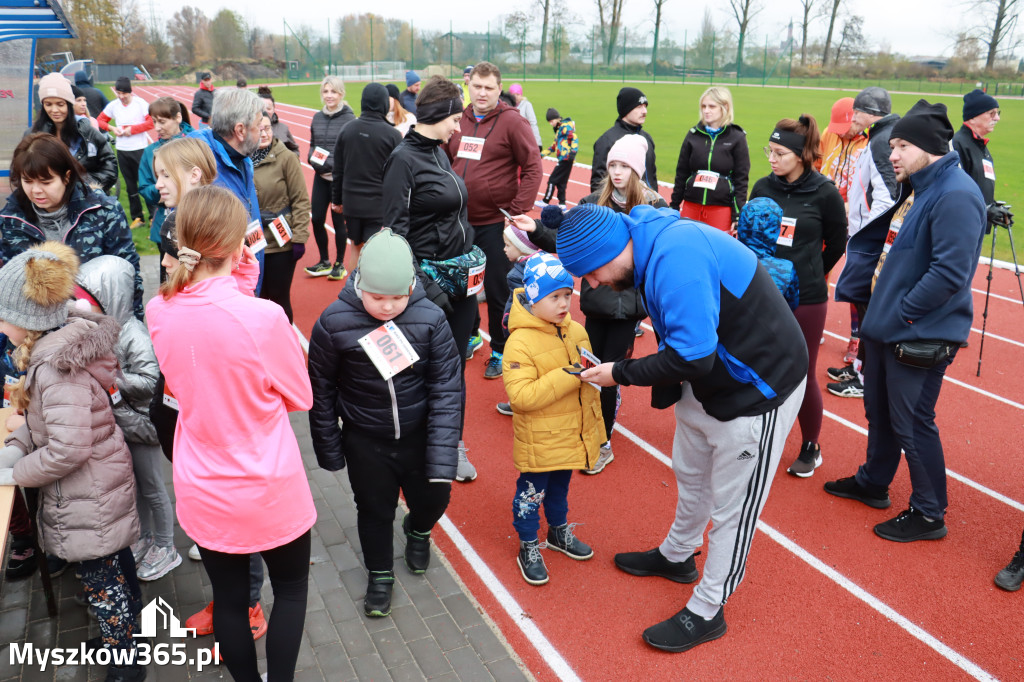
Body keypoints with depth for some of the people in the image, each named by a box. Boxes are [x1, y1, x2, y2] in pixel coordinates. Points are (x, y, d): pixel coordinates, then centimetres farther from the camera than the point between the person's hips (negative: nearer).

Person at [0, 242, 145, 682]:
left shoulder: (59, 368, -29)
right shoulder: (54, 349, 0)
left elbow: (67, 450, -28)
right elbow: (43, 418, 12)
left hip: (89, 497, -9)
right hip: (93, 487, 9)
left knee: (101, 580, 7)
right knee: (112, 566, 24)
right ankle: (129, 628, 44)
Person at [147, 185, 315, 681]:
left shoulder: (159, 311, -11)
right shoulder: (262, 316, -25)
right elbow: (300, 398, -12)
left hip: (202, 491, 4)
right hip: (268, 490, -4)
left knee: (228, 597, 21)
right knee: (291, 587, 21)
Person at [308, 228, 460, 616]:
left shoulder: (431, 319, -18)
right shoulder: (335, 322, -17)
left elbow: (447, 389, -15)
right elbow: (321, 390, -5)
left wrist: (443, 457, -18)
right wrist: (328, 448, 1)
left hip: (418, 435, 1)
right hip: (364, 441, 0)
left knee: (433, 498, 14)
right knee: (375, 510, 15)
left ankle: (418, 530, 52)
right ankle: (380, 574, 44)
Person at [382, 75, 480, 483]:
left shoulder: (439, 153, 10)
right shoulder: (404, 159, -13)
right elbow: (396, 231, -17)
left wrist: (471, 263, 11)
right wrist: (424, 288, -21)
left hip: (462, 278, 8)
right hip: (432, 280, -8)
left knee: (456, 364, 14)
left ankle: (454, 446, 27)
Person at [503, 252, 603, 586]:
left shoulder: (576, 331, -1)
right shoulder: (520, 342, -22)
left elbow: (588, 384, 12)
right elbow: (520, 397, -30)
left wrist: (596, 430, 17)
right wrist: (568, 375, -31)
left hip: (571, 438, 6)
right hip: (539, 442, -6)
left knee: (559, 488, 26)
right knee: (531, 494, 10)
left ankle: (559, 531, 48)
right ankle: (528, 547, 30)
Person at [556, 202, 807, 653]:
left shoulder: (675, 257, -32)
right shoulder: (654, 242, -2)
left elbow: (692, 357, -33)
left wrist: (621, 374, -21)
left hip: (758, 387, -9)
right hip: (708, 377, 9)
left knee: (730, 504, 6)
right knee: (690, 475, 24)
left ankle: (706, 612, 24)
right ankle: (676, 556, 48)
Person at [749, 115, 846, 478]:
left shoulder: (824, 193, -8)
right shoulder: (763, 187, 2)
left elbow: (836, 243, 5)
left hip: (806, 299, -3)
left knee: (803, 375, 6)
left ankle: (810, 448, 27)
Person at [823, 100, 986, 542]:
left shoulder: (956, 195, -20)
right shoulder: (924, 189, 11)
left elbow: (949, 272, -25)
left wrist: (903, 314, -17)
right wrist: (883, 310, 10)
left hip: (920, 338, -10)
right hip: (888, 329, 10)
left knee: (912, 423, 2)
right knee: (879, 410, 21)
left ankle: (928, 514, 19)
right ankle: (873, 484, 40)